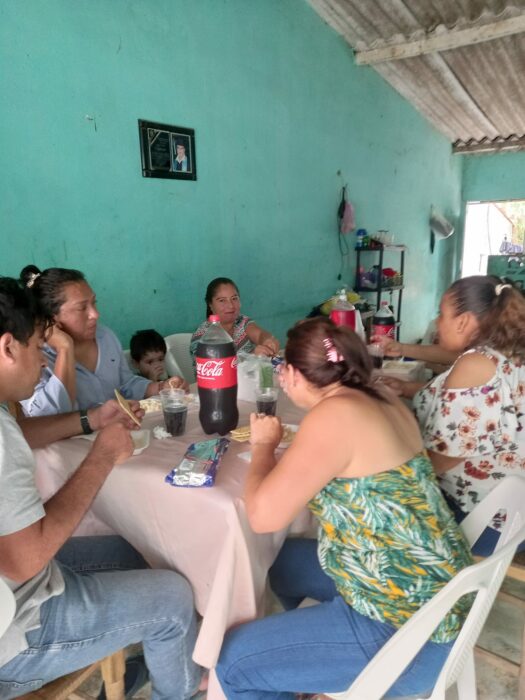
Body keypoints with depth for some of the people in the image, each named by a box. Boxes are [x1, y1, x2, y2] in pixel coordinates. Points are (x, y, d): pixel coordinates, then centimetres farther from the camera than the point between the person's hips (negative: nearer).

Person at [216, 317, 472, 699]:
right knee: (281, 559, 24)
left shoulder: (335, 413, -24)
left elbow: (264, 515, -24)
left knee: (233, 660, -1)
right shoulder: (380, 399, 1)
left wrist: (263, 445, -7)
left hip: (403, 627, -9)